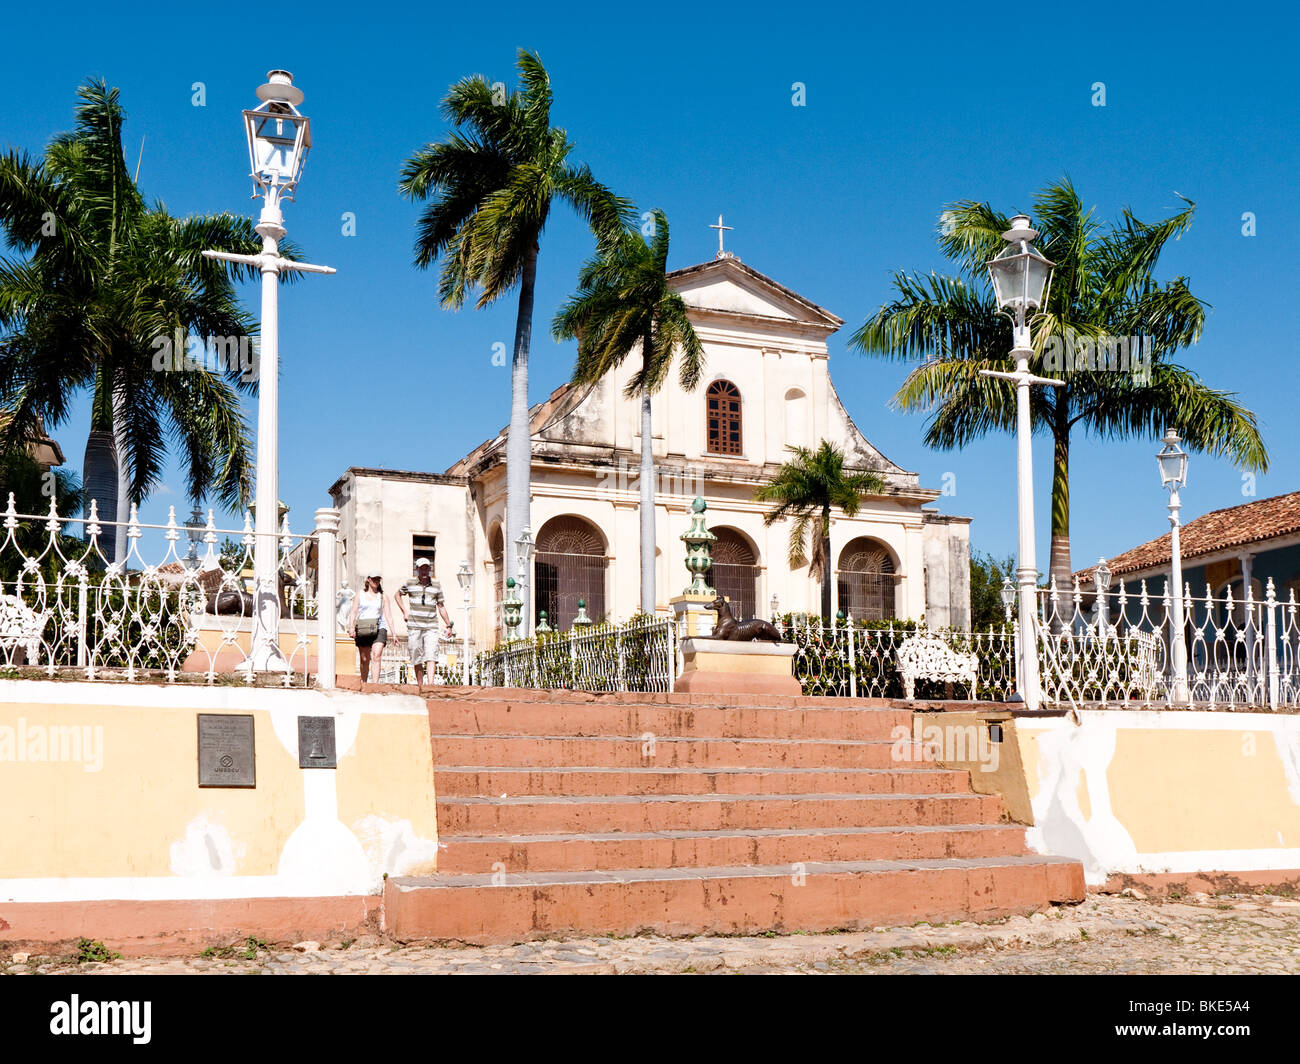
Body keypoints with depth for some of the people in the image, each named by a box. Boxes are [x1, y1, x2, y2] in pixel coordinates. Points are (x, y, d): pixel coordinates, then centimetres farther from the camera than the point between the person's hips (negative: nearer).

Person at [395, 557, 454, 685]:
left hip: (431, 627, 0)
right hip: (414, 626, 0)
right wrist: (404, 611, 11)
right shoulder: (410, 583, 4)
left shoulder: (436, 585, 8)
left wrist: (448, 625, 13)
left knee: (431, 656, -15)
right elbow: (398, 594, 22)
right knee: (417, 659, 2)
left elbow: (441, 606, 14)